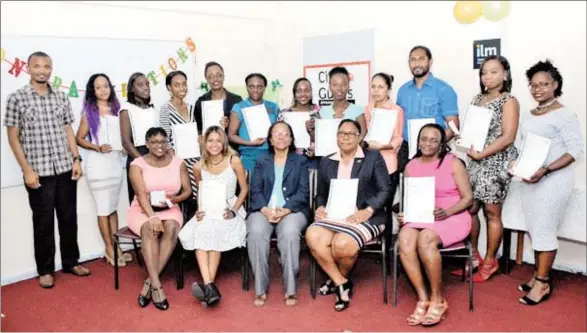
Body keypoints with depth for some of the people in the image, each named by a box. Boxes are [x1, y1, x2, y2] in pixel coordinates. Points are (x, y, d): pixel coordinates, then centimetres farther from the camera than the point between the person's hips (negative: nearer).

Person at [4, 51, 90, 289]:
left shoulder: (61, 97, 7)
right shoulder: (17, 98, -4)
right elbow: (13, 137, -4)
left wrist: (76, 159, 3)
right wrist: (27, 169, -10)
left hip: (65, 168, 4)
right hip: (38, 171, -3)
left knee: (69, 217, 11)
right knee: (43, 222, 6)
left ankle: (71, 262, 26)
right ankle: (45, 269, 20)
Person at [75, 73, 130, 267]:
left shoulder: (116, 109, 8)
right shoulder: (89, 112, -3)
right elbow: (79, 139, -3)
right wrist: (97, 147, -17)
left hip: (116, 163, 4)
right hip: (97, 164, -4)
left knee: (113, 207, 12)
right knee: (104, 209, 2)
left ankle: (116, 247, 20)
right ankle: (110, 249, 12)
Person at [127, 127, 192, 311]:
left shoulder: (178, 163, 4)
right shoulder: (137, 165, -4)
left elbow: (188, 190, 3)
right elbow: (141, 194, -16)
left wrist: (175, 199, -19)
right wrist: (152, 216, -31)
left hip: (169, 210, 2)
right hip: (142, 210, -1)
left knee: (171, 228, -33)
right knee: (150, 230, -35)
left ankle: (149, 282, -28)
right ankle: (156, 285, -37)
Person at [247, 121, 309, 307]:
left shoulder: (300, 161, 14)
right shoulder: (261, 161, 19)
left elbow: (303, 192, 2)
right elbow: (255, 191, 7)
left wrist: (285, 210, -15)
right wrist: (265, 210, -14)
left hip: (292, 210, -1)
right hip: (264, 210, 2)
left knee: (290, 233, -35)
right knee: (255, 232, -31)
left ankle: (290, 289, -24)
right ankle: (260, 289, -21)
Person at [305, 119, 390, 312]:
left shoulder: (373, 158, 6)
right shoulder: (326, 162, 18)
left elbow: (385, 191, -2)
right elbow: (321, 193, 20)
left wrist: (367, 211, -17)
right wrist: (320, 207, -4)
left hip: (365, 217, -3)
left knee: (342, 244, -32)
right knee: (312, 236, -27)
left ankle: (338, 279, 5)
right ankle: (342, 283, -8)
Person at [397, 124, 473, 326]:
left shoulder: (453, 162, 0)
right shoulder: (411, 166, 12)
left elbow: (468, 198, -2)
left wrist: (446, 212, -19)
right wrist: (403, 214, -9)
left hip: (452, 218, -3)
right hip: (420, 218, 3)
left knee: (425, 238, -34)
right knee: (404, 239, -30)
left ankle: (438, 300, -16)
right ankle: (423, 299, -22)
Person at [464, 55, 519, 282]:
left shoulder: (509, 101, -6)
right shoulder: (477, 99, 13)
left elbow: (508, 137, -13)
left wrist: (481, 154, -17)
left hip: (496, 162, -6)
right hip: (475, 161, 6)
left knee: (491, 211, 2)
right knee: (469, 208, 5)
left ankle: (489, 262, 16)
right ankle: (473, 256, 22)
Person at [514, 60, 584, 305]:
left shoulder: (564, 115, -10)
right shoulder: (527, 116, 13)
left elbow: (576, 149, -14)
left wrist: (546, 170, -24)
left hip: (553, 181, -7)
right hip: (529, 180, 7)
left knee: (544, 231, -3)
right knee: (534, 229, 10)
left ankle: (542, 283, 8)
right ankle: (539, 274, 22)